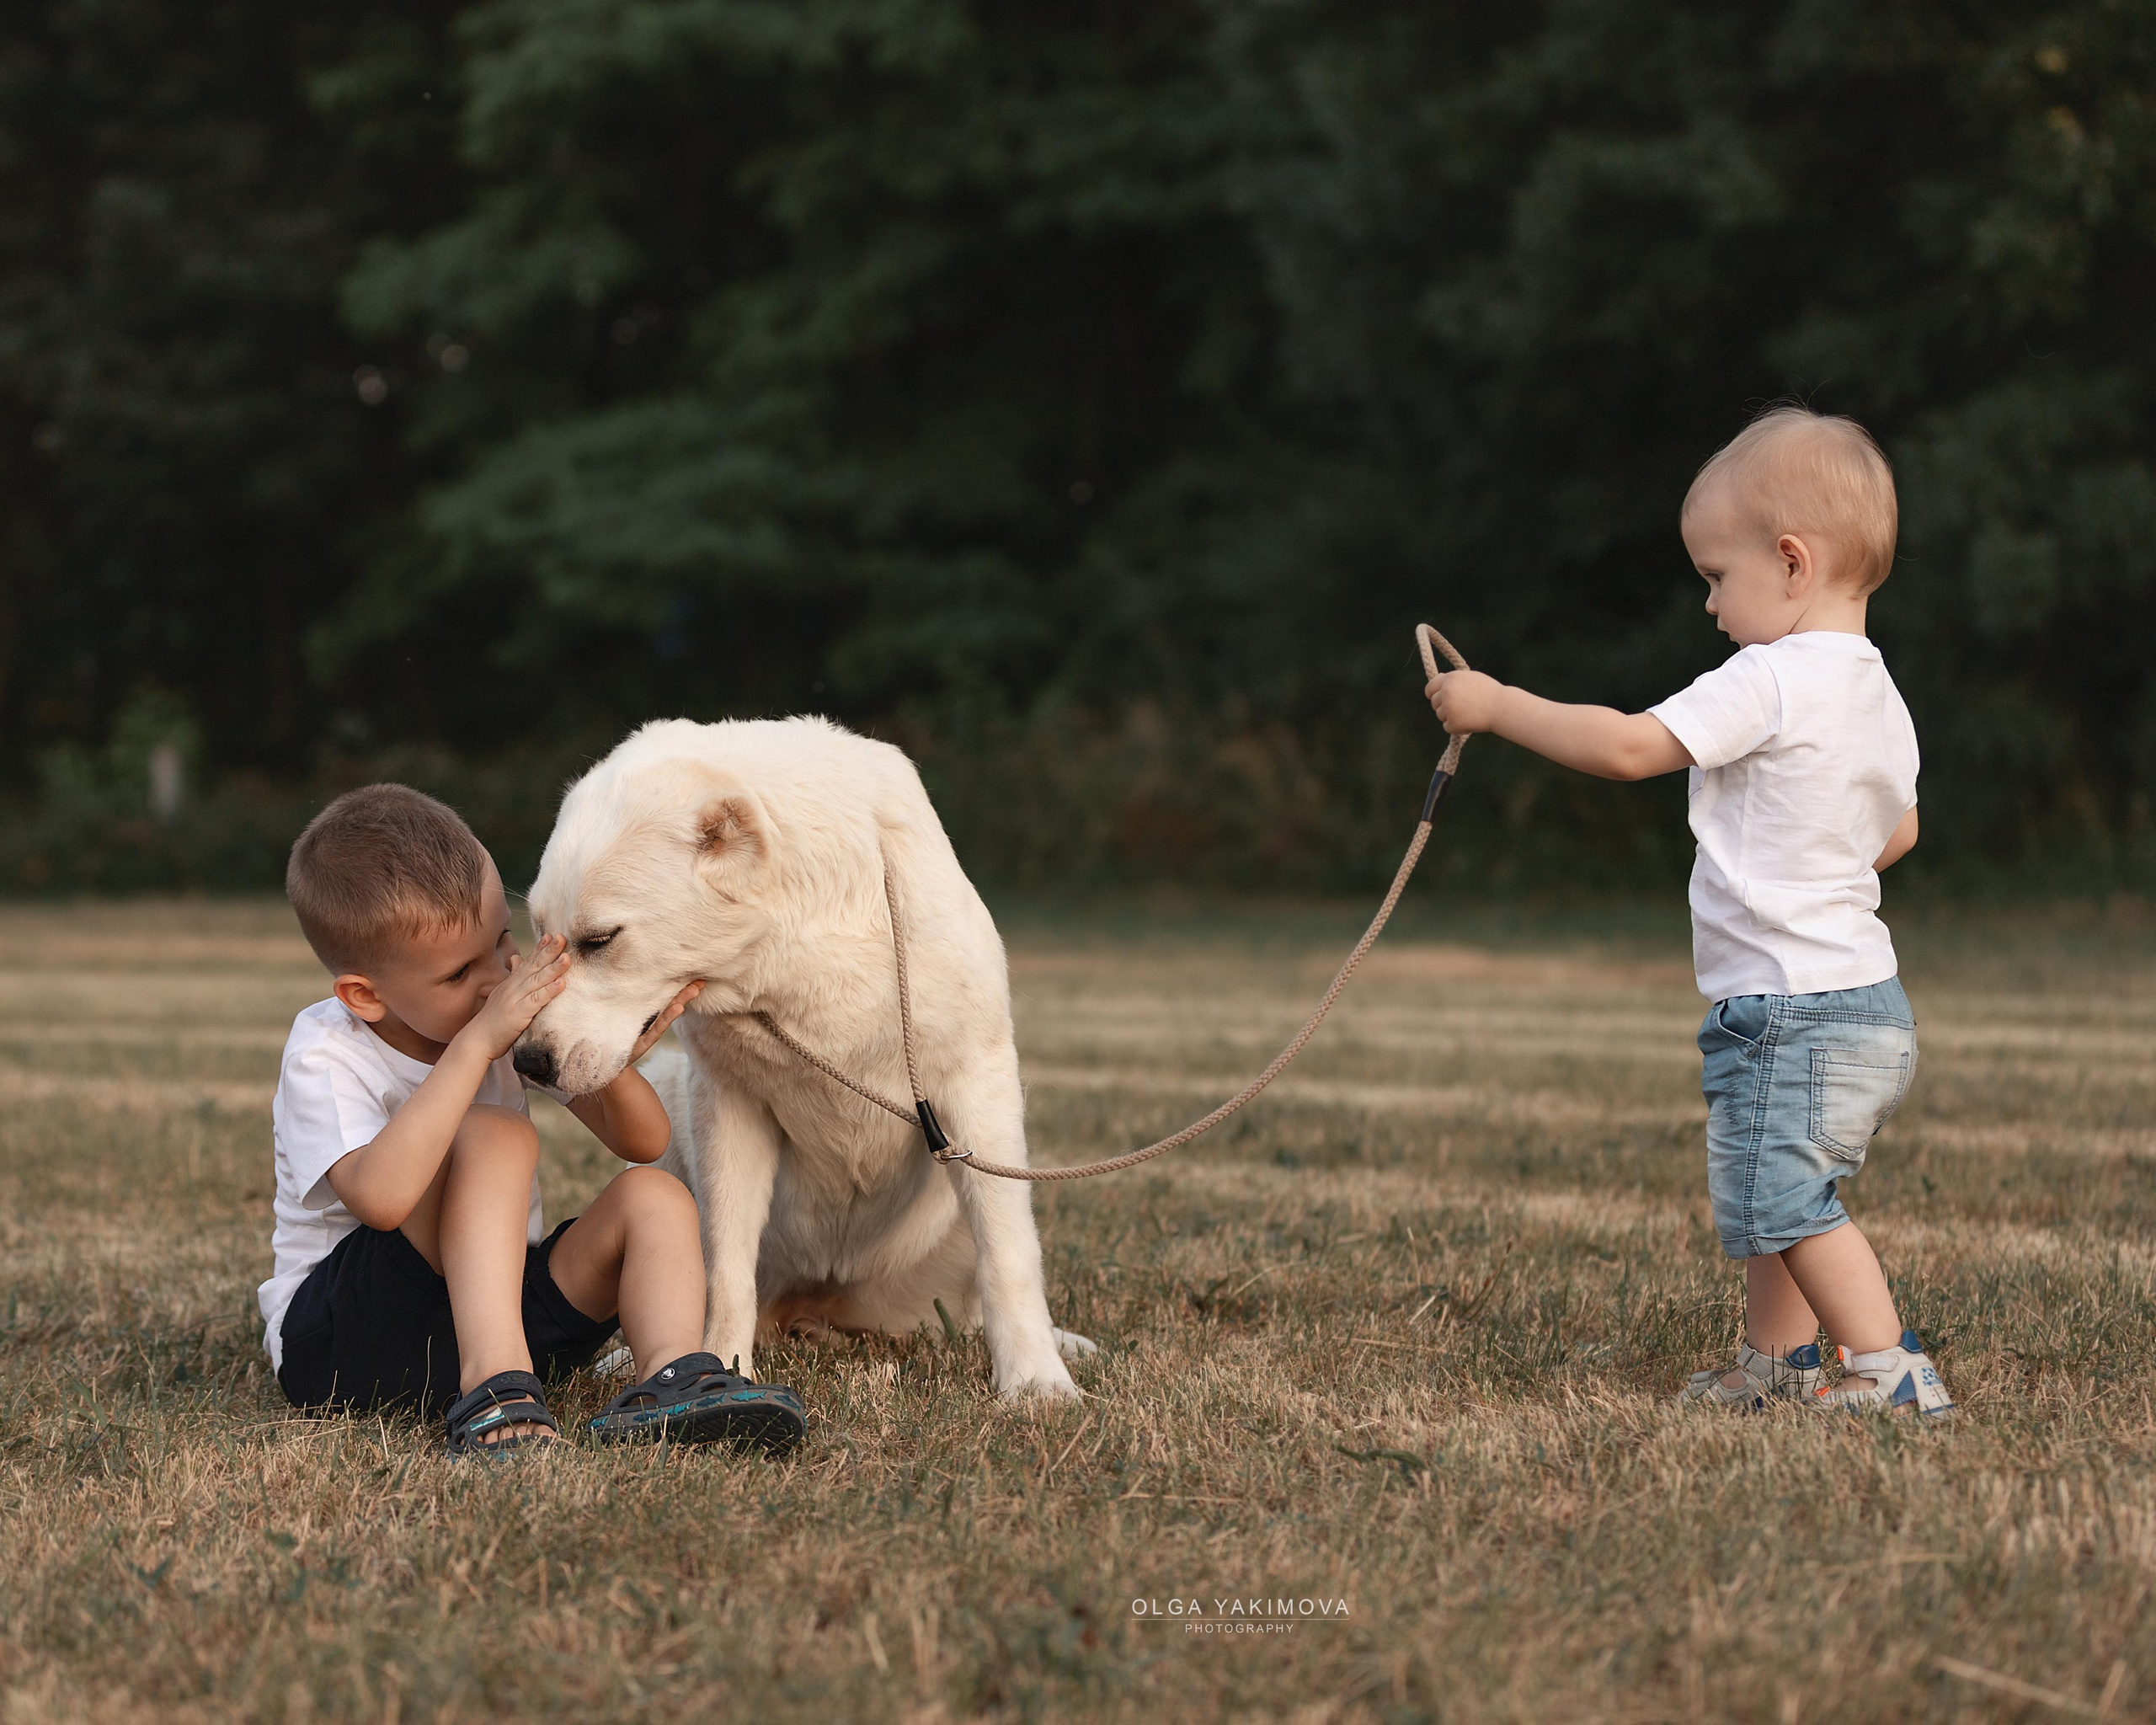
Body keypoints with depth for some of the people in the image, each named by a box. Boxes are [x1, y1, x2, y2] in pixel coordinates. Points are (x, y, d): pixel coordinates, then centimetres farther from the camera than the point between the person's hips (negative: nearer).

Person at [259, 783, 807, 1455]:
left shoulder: (515, 1001, 0)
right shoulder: (324, 1054, -16)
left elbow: (645, 1143, 0)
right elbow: (381, 1197, -37)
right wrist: (477, 1044, -36)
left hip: (495, 1311, 6)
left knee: (654, 1197, -13)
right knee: (497, 1136, -26)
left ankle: (669, 1374, -40)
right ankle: (492, 1388, -41)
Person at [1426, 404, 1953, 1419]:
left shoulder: (1770, 681, -18)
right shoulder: (1876, 694, 11)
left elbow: (1628, 745, -20)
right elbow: (1898, 831, 25)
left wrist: (1496, 706, -11)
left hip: (1790, 1009, -10)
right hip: (1865, 995, 10)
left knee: (1788, 1200, -5)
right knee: (1776, 1190, 20)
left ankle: (1892, 1374, -7)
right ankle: (1776, 1364, 28)